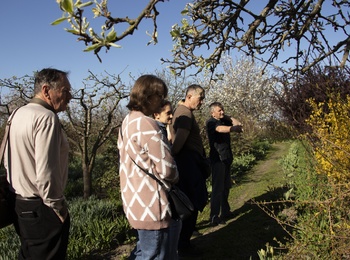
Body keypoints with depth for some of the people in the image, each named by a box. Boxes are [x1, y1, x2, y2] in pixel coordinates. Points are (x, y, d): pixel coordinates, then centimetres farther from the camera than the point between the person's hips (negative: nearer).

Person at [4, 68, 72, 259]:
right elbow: (46, 173, -25)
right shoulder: (46, 117, -20)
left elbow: (8, 161, 16)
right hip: (41, 209, -9)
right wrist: (58, 207, -12)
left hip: (20, 204, 9)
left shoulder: (19, 114, 9)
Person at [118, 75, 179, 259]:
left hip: (137, 201, 10)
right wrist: (175, 178, -1)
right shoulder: (146, 124, -20)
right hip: (150, 206, -10)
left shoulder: (128, 121, 11)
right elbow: (166, 169, -22)